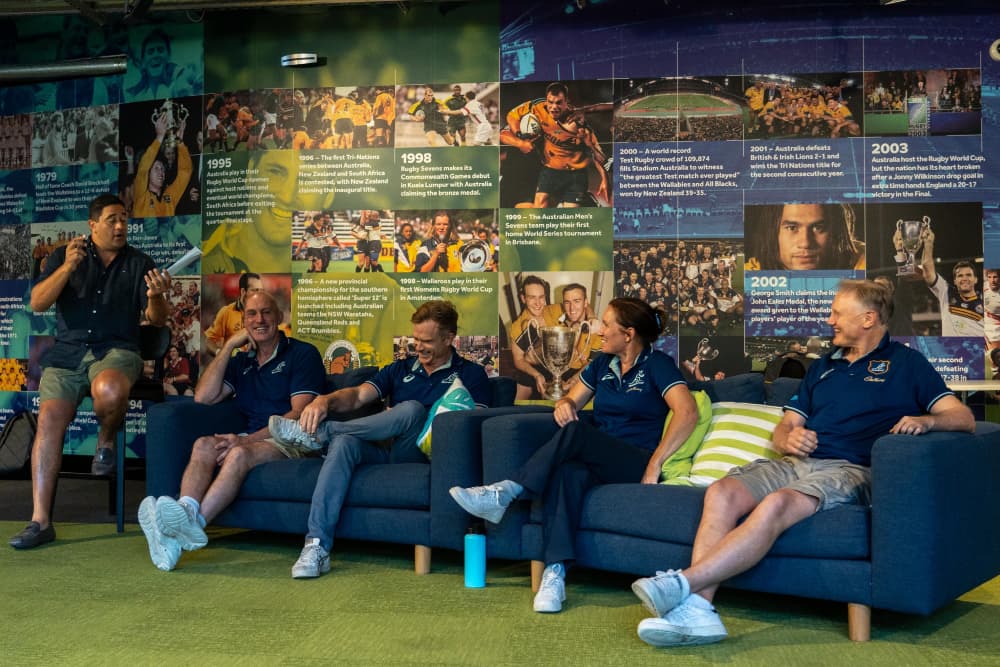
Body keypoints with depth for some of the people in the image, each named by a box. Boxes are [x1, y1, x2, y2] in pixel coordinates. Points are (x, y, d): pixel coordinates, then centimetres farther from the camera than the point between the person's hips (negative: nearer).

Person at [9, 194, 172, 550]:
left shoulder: (138, 263, 11)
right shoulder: (64, 255, 13)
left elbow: (157, 320, 4)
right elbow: (37, 303, 0)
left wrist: (155, 297, -20)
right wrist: (68, 267, -14)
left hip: (115, 350, -1)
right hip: (67, 351, 2)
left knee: (109, 390, -37)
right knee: (49, 418, -19)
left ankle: (106, 440, -2)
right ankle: (40, 521, -17)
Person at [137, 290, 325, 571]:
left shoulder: (302, 354, 3)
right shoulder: (241, 361, 22)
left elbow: (300, 414, -9)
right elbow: (204, 397, 8)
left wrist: (248, 439, -20)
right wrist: (229, 345, 7)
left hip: (291, 443, -5)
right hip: (251, 440, 5)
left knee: (240, 454, -35)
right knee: (204, 445, -25)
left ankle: (192, 522, -52)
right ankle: (186, 511, -51)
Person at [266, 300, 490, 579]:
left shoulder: (470, 374, 12)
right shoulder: (401, 369, 24)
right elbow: (359, 396, 9)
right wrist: (325, 401, -12)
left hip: (423, 457, -4)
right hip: (385, 454, 4)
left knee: (412, 409, -34)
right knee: (344, 442, -30)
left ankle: (316, 433, -21)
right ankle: (317, 547, -39)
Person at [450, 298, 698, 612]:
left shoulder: (656, 365, -2)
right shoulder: (603, 363, 19)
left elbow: (687, 412, -16)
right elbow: (573, 399, 21)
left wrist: (655, 465, -21)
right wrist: (565, 404, -6)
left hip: (636, 464, -5)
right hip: (598, 461, 5)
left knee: (575, 432, -32)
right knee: (568, 472, -34)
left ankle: (504, 492, -28)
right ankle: (554, 573, -44)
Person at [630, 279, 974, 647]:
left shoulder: (906, 362, 12)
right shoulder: (824, 365, 28)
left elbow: (963, 417, 3)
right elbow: (783, 429, 24)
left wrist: (924, 420, -20)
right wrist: (789, 438, -1)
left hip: (849, 469, -5)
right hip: (794, 463, 6)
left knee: (777, 504, -37)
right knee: (722, 493, -25)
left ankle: (684, 582, -44)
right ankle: (697, 608, -37)